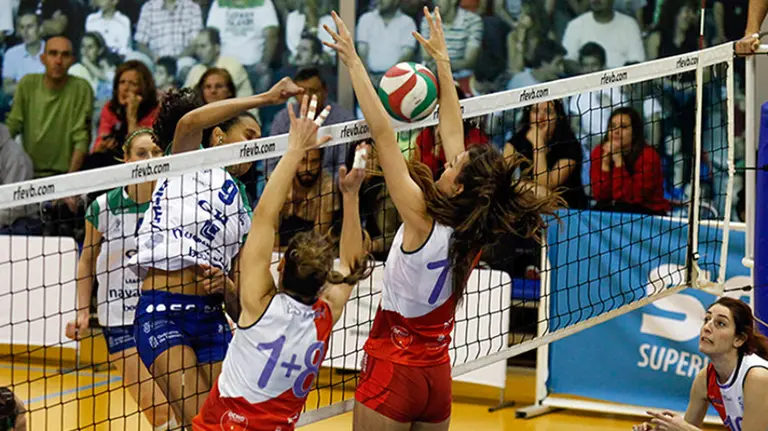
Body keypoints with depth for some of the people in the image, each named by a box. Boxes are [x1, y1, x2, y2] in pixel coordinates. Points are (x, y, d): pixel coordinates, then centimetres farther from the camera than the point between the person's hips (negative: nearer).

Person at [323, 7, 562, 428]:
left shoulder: (421, 218, -19)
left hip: (393, 370, -7)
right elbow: (453, 134, 6)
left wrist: (354, 62, -15)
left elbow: (382, 133, -19)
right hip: (437, 375, 7)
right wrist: (442, 60, 14)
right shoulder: (475, 228, -3)